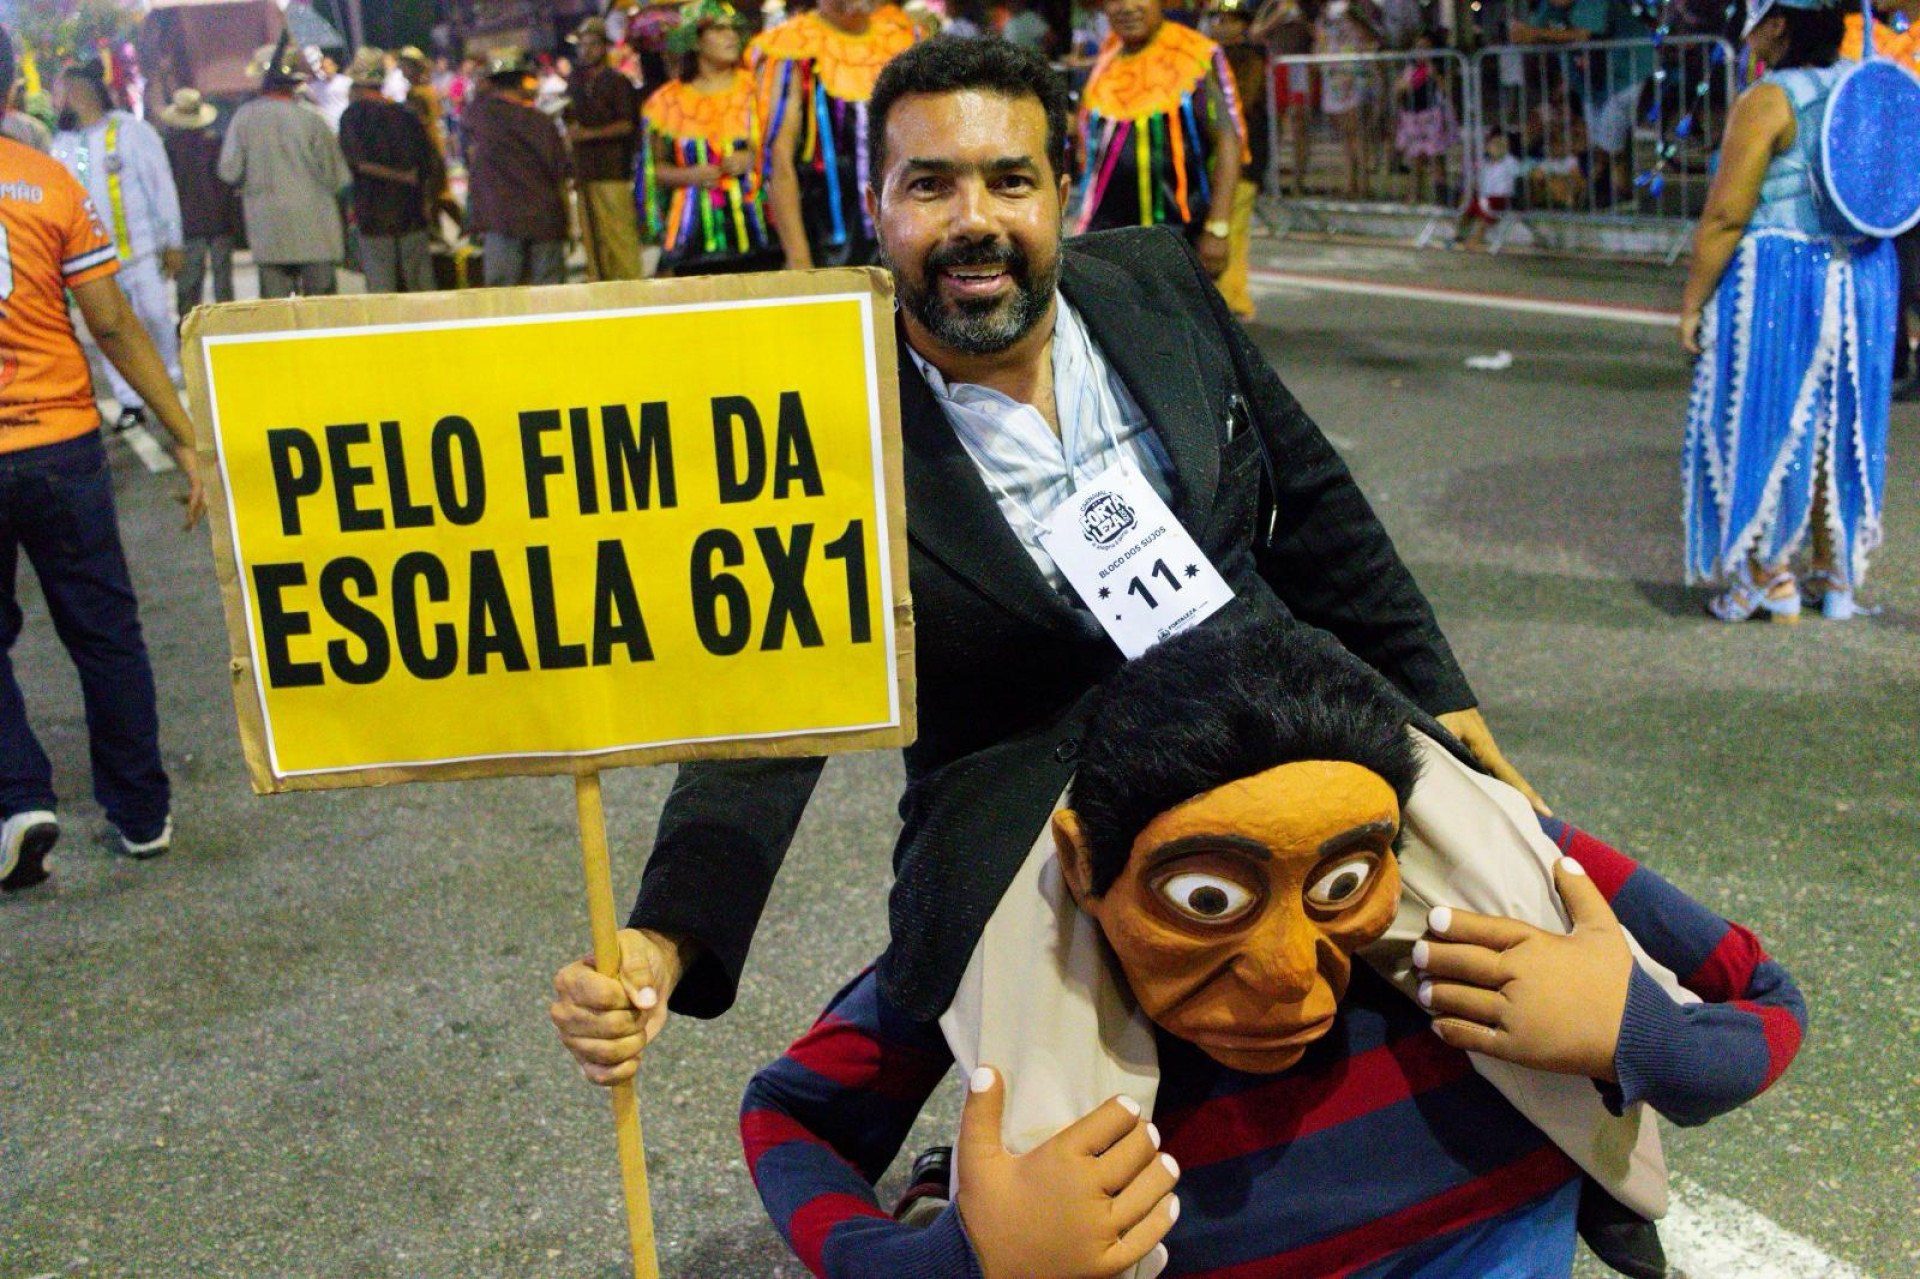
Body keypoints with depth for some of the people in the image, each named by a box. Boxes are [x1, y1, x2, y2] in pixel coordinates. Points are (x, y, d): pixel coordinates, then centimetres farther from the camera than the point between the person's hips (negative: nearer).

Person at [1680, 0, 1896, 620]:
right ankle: (1836, 579, 23)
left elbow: (1725, 215, -17)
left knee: (1762, 425, 4)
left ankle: (1769, 583, 7)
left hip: (1777, 282, -7)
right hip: (1863, 277, 7)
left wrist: (1692, 302, -11)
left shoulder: (1768, 101, -14)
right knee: (1840, 425, 15)